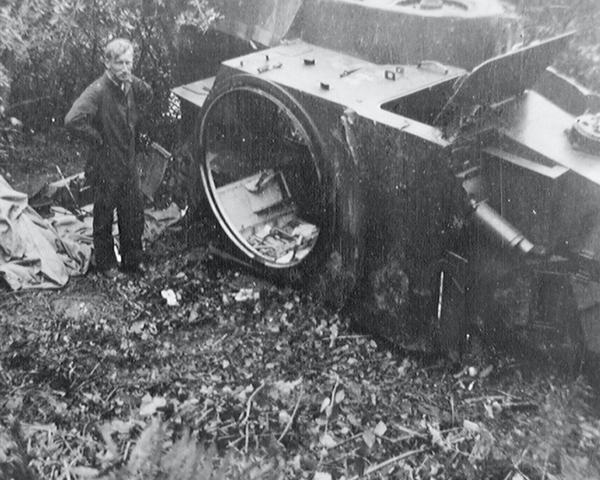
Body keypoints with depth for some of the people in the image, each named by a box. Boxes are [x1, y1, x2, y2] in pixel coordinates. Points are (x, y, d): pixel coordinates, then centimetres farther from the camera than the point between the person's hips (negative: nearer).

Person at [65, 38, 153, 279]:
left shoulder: (132, 83, -2)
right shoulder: (97, 91, -24)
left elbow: (147, 95, 22)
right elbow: (73, 119, -34)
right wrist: (97, 139, -21)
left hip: (129, 161, 6)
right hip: (105, 165, -6)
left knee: (134, 213, 15)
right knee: (104, 216, 10)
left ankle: (133, 259, 32)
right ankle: (106, 264, 26)